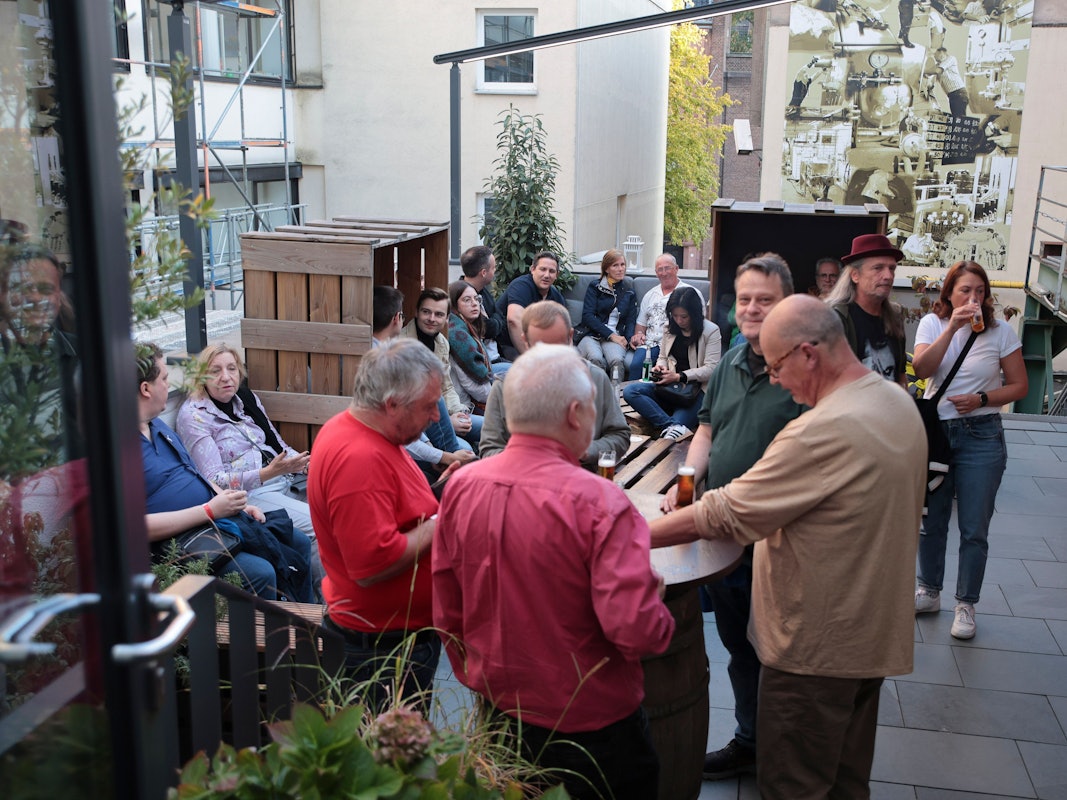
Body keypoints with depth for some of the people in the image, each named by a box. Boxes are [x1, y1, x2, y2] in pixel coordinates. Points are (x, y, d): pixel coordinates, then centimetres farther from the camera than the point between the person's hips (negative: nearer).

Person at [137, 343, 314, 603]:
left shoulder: (158, 425, 15)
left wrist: (233, 502, 7)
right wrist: (210, 510, -21)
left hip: (219, 519, 10)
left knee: (300, 543, 10)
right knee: (260, 573, -29)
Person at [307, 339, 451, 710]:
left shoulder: (348, 429, 6)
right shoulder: (359, 458, -28)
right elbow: (374, 565, -32)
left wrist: (436, 495, 5)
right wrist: (437, 524, -20)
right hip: (386, 642, -10)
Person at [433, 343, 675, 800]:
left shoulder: (461, 486, -8)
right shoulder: (597, 501, -25)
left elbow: (447, 614, 2)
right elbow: (636, 629, -30)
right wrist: (658, 610, -7)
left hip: (498, 711, 5)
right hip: (590, 724, -5)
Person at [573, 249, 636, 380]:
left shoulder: (629, 292, 19)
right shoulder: (595, 287, 9)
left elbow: (631, 320, 15)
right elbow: (587, 315, -2)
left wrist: (627, 338, -9)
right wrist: (611, 334, -12)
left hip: (615, 337, 2)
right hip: (591, 334, -2)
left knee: (617, 360, -34)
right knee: (596, 359, -36)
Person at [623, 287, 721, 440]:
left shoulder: (711, 331, -4)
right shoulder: (670, 328, 15)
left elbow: (711, 369, -11)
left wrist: (679, 376, -18)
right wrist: (660, 366, -2)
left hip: (697, 390, -7)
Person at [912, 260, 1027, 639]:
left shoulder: (1000, 331, -3)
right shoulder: (932, 323, -2)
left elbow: (1019, 386, 1)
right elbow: (921, 370, -19)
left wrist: (982, 399, -15)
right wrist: (953, 327, -26)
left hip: (981, 437, -1)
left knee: (974, 529, 2)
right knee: (931, 521, 14)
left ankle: (966, 605, 17)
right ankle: (929, 591, 31)